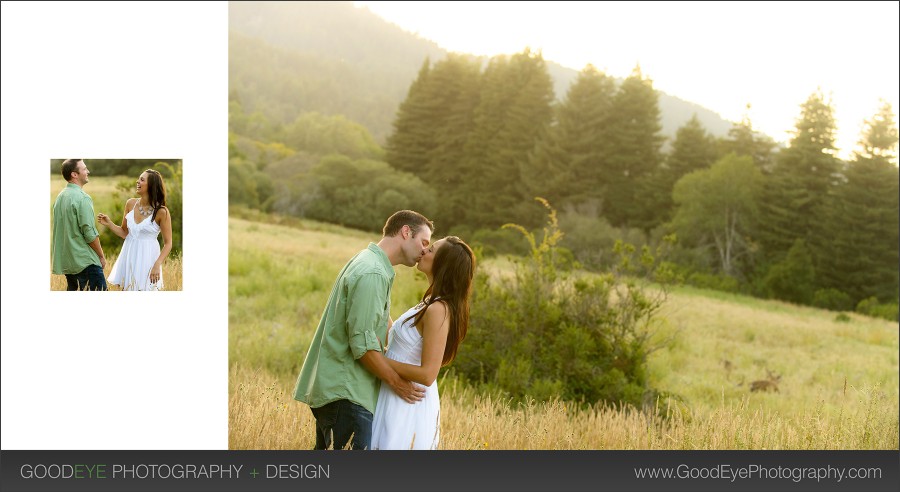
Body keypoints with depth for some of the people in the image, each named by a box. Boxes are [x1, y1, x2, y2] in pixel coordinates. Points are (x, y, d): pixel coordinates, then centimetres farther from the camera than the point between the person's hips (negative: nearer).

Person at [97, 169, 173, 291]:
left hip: (147, 257, -5)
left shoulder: (161, 212, -12)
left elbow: (168, 243, -8)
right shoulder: (130, 204, 3)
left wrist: (157, 265, -18)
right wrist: (108, 223, -4)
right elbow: (124, 233, 12)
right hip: (129, 257, 5)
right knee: (126, 290, 10)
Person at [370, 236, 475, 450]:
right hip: (403, 400, 10)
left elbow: (427, 374, -25)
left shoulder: (438, 310, -22)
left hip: (407, 407, -10)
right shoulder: (431, 303, 8)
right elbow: (396, 339, 14)